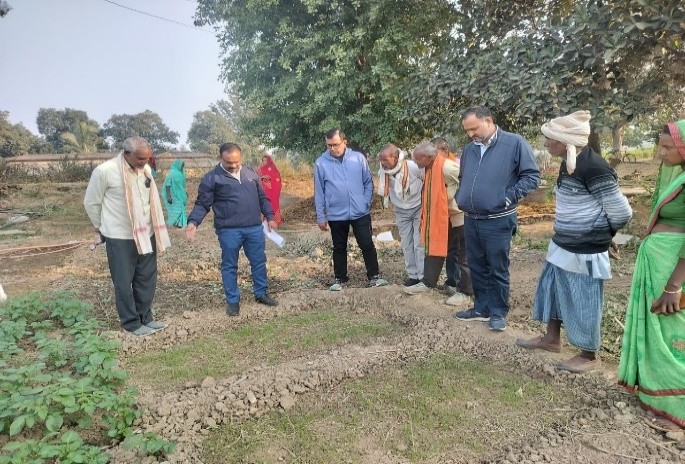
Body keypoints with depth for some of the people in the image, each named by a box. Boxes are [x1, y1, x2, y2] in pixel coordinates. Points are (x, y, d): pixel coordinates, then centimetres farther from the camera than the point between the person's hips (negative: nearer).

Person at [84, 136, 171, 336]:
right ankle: (131, 322, 21)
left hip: (146, 235, 6)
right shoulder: (105, 171, -15)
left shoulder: (145, 169, 3)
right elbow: (91, 203, -3)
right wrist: (102, 227, 8)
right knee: (124, 282, 7)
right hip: (120, 238, -6)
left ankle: (145, 317, 29)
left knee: (147, 279, 13)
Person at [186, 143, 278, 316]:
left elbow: (262, 198, 17)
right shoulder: (212, 178, -4)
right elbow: (202, 204, -4)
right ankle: (232, 301, 20)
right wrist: (193, 222, -19)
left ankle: (261, 293, 30)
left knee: (259, 262, 13)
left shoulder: (251, 173, 10)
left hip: (255, 228, 4)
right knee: (229, 266, 7)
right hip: (229, 231, -4)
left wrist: (270, 217, 13)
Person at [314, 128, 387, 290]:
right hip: (336, 215, 0)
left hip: (360, 213, 0)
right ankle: (340, 279, 26)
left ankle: (374, 276, 18)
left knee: (367, 245, 4)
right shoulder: (321, 163, -6)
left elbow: (368, 182, 4)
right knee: (339, 248, 13)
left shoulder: (358, 158, -4)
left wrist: (366, 203, -5)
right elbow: (319, 191, -1)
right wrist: (320, 216, 0)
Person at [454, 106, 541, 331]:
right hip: (470, 220, 6)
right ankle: (481, 308, 28)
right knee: (477, 267, 14)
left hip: (498, 221, -6)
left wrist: (509, 198, -14)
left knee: (498, 269, 4)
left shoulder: (515, 143, -8)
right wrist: (459, 199, 8)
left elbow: (532, 176, -7)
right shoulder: (469, 149, 11)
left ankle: (498, 312, 19)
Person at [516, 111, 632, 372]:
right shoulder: (569, 163, 6)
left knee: (583, 302, 5)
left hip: (585, 251, -9)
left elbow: (621, 212, -16)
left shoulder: (594, 168, -22)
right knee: (552, 290, 20)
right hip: (562, 245, 9)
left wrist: (602, 234, 2)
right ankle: (552, 339, 38)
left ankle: (589, 356, 25)